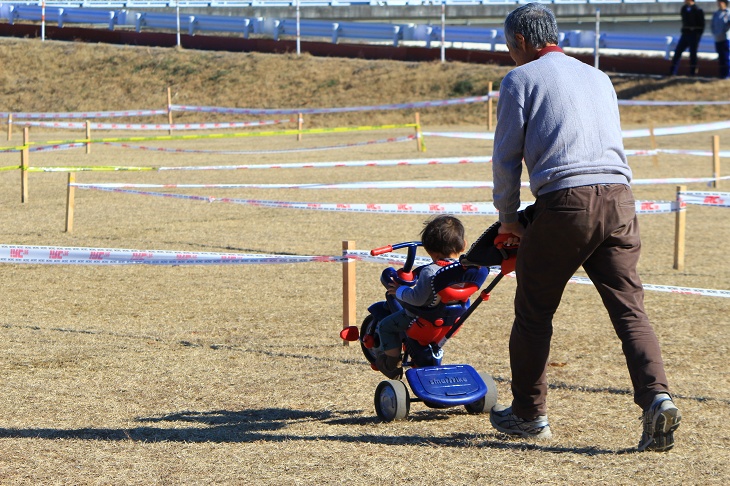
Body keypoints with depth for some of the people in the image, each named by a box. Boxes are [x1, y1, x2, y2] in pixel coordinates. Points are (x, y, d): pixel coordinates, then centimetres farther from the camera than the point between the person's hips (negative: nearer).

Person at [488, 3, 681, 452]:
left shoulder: (520, 79, 7)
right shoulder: (598, 77, 26)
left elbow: (506, 157, 5)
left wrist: (508, 218, 19)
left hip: (564, 201, -5)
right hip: (619, 198, 5)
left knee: (534, 311, 11)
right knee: (630, 309, 0)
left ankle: (529, 413, 19)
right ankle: (657, 396, -20)